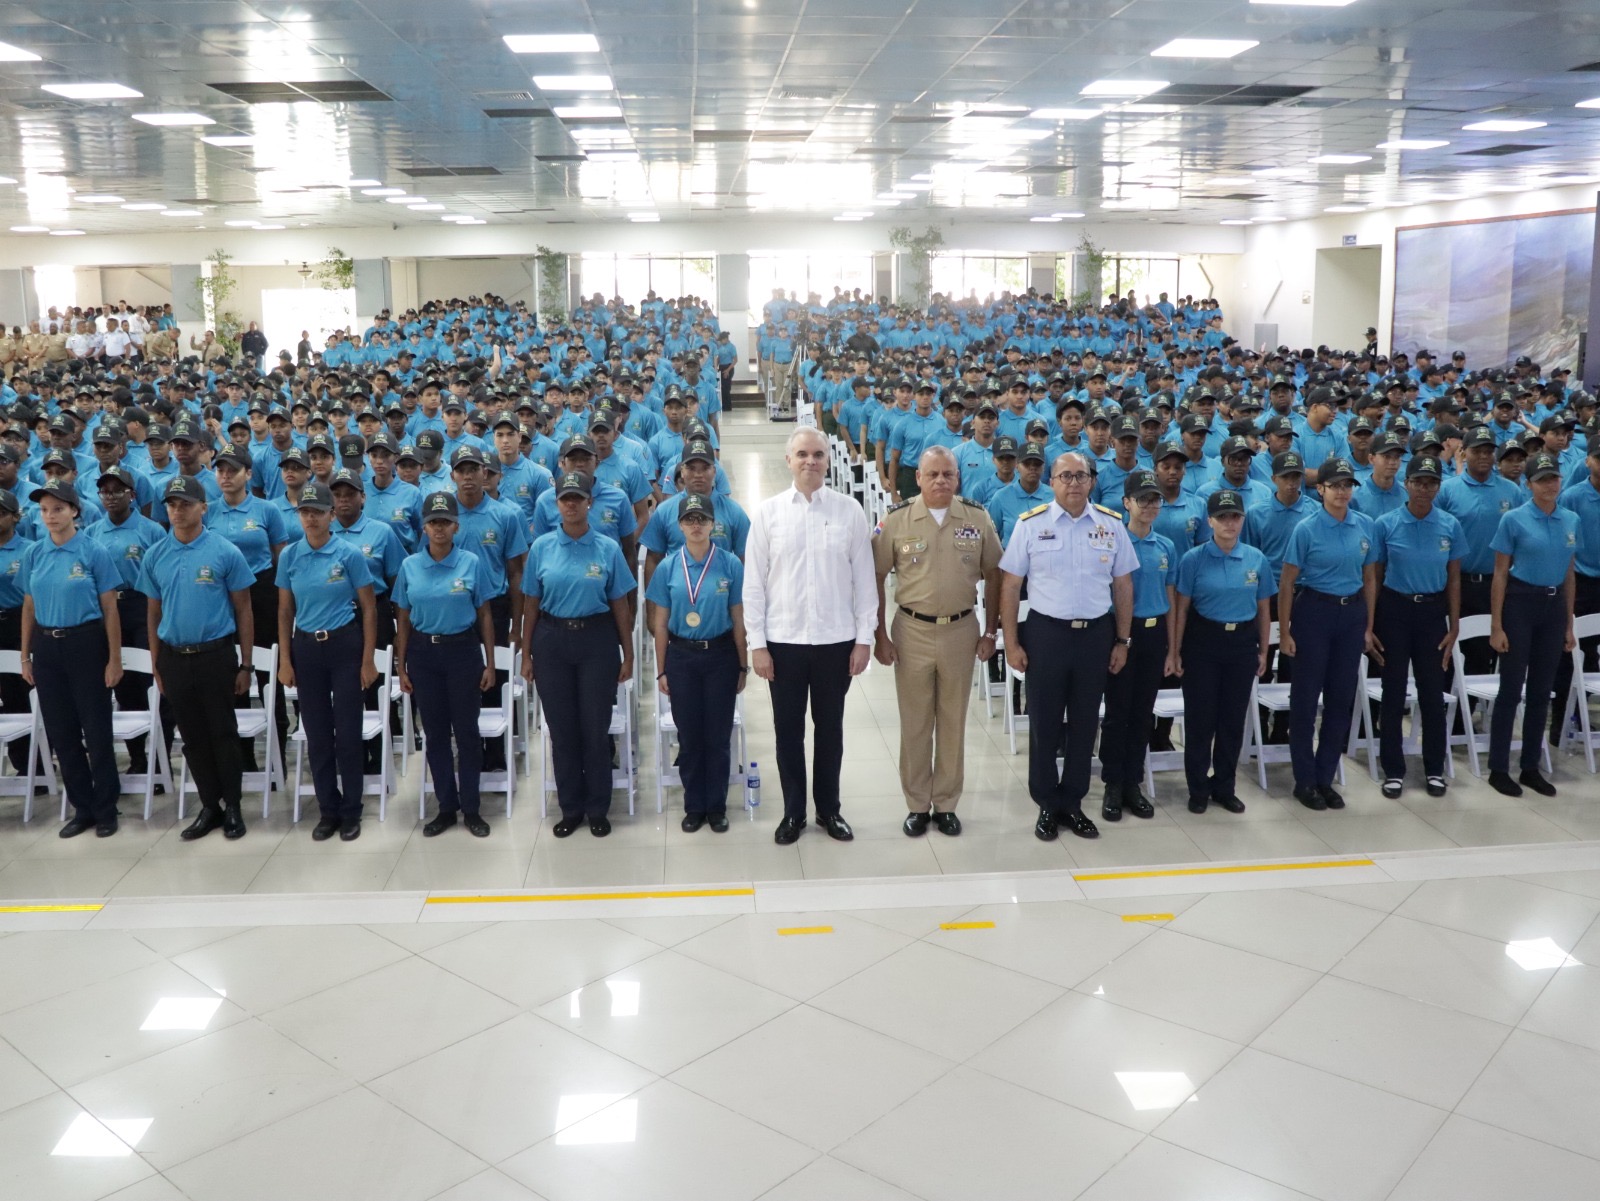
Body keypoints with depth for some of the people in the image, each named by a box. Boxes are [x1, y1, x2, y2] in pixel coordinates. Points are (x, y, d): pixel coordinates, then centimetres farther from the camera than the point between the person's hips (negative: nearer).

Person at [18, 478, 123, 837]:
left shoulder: (94, 552, -7)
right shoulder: (33, 554, 5)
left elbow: (110, 609, -6)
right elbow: (29, 608, 11)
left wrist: (115, 659, -8)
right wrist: (25, 657, 8)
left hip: (86, 643, -4)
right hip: (46, 647, 4)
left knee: (96, 730, 2)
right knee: (61, 732, 10)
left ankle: (105, 809, 16)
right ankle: (82, 807, 22)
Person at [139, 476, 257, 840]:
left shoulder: (225, 552, -7)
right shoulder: (155, 556, 3)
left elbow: (243, 610, -3)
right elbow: (153, 613, 11)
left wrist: (245, 665, -4)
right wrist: (156, 666, 9)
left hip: (216, 655, -3)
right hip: (173, 658, 3)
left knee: (223, 733, 5)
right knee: (193, 737, 11)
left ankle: (232, 806, 17)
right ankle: (209, 806, 22)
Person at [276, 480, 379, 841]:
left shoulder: (350, 554, -7)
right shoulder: (289, 556, 3)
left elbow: (369, 609, -3)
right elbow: (285, 611, 8)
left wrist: (368, 660, -7)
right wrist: (285, 660, 2)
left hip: (345, 646, -3)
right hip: (306, 649, 3)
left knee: (347, 732, 1)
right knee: (316, 734, 8)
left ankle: (351, 812, 14)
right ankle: (328, 811, 20)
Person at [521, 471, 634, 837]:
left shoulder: (608, 548, -1)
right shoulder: (541, 547, 2)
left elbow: (620, 606, 2)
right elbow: (531, 604, 5)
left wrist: (628, 655, 0)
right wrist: (526, 655, 3)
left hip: (596, 639, -1)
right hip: (552, 641, 1)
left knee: (596, 728, 4)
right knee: (561, 729, 8)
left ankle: (598, 810, 18)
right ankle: (570, 809, 21)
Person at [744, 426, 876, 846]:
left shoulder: (849, 511, -1)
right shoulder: (768, 512, -1)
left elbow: (864, 579, 1)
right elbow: (754, 583, -1)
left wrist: (864, 638, -1)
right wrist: (757, 644, -4)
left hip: (836, 639, 0)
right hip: (784, 639, 0)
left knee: (830, 728, 13)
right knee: (788, 729, 10)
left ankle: (829, 809, 29)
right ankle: (793, 812, 25)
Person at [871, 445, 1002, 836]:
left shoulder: (978, 519, -2)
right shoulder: (896, 520, -5)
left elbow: (993, 575, 6)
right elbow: (876, 578, -1)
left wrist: (990, 631, 3)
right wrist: (881, 635, -3)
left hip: (961, 630, 1)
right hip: (912, 631, -1)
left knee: (953, 722, 10)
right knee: (915, 723, 8)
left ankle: (946, 804, 24)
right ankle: (917, 805, 21)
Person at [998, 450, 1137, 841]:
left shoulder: (1111, 525, 2)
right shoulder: (1030, 524, -5)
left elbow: (1123, 585, 8)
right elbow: (1010, 586, -3)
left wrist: (1122, 640, 6)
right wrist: (1011, 643, -6)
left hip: (1096, 634, 2)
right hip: (1046, 633, -2)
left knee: (1084, 723, 12)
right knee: (1044, 724, 8)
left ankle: (1072, 802, 28)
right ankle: (1047, 805, 24)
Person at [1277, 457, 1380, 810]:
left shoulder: (1365, 526, 4)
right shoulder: (1306, 529, -9)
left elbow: (1368, 579, 11)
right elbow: (1287, 583, -7)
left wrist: (1368, 626, 9)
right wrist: (1284, 632, -9)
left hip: (1352, 613, 4)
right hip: (1314, 611, -4)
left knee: (1342, 697, 9)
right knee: (1306, 697, 1)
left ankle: (1326, 777, 21)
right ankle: (1305, 780, 13)